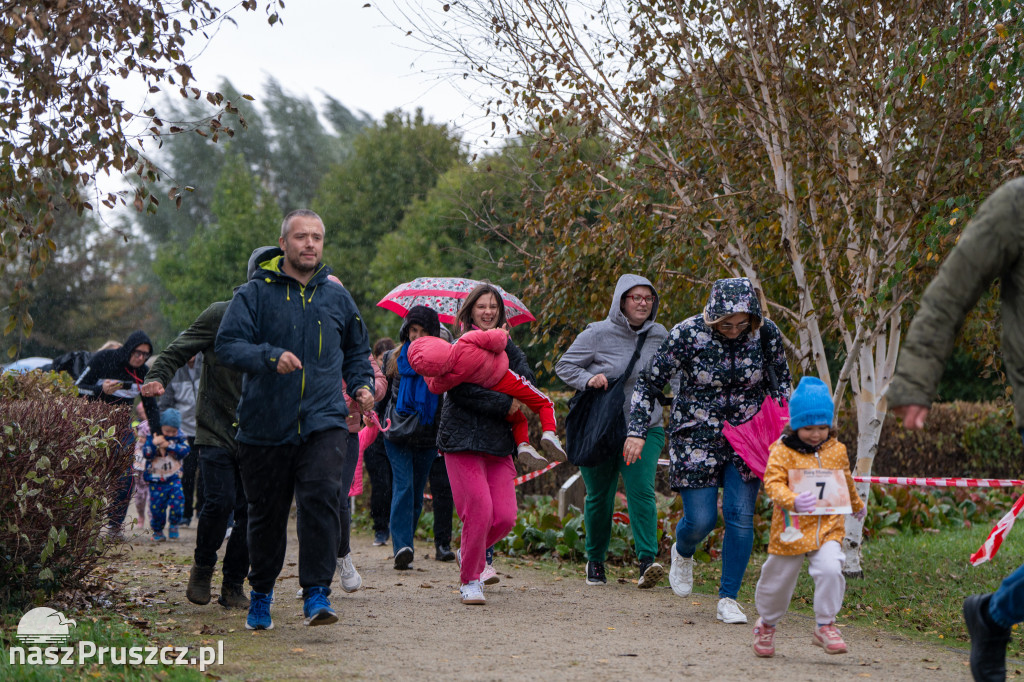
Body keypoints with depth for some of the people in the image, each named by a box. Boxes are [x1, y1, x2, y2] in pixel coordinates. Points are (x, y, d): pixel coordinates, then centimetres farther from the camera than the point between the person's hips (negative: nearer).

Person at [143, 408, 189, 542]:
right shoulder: (152, 436, -1)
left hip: (174, 478, 1)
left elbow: (185, 451, -11)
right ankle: (157, 531, 19)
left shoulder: (179, 437, 3)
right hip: (156, 480, -1)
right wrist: (154, 443, -26)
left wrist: (169, 446, -20)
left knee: (177, 500, -14)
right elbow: (146, 453, -10)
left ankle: (174, 525, 8)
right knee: (156, 506, 1)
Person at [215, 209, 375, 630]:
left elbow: (356, 352, 27)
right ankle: (260, 595, 29)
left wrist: (361, 385, 9)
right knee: (266, 513, 9)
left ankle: (317, 596, -16)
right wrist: (270, 357, -25)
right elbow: (227, 344, -9)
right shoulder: (255, 293, 2)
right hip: (265, 425, -1)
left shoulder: (337, 298, 13)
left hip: (324, 424, 1)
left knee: (322, 499, -20)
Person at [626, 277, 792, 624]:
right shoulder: (687, 334, -16)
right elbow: (649, 383, -7)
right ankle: (682, 553, 32)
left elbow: (782, 382, 9)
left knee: (740, 515, -7)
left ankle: (728, 599, 3)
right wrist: (636, 432, -14)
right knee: (700, 520, -5)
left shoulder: (767, 333, -9)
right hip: (696, 437, -2)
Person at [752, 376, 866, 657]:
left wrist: (857, 505, 41)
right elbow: (772, 483, -20)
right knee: (778, 582, 11)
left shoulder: (837, 450, 5)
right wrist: (793, 500, -39)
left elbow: (846, 482, 24)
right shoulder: (782, 451, -9)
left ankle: (825, 626, -6)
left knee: (830, 571, -22)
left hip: (828, 529, 2)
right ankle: (766, 624, 39)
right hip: (791, 531, -2)